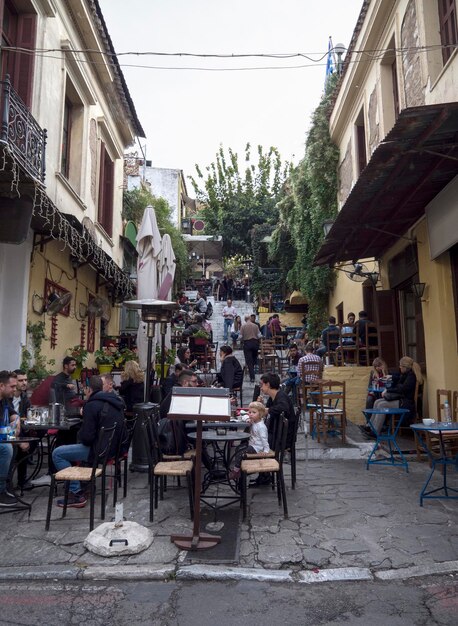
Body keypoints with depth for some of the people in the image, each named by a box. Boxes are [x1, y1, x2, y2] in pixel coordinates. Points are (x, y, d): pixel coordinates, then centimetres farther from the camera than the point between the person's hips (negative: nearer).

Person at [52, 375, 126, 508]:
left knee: (57, 454, -1)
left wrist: (79, 435, 2)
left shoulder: (92, 405, -17)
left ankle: (77, 493, -3)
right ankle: (85, 482, 32)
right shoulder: (116, 402, 8)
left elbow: (86, 437, -20)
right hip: (115, 447, 9)